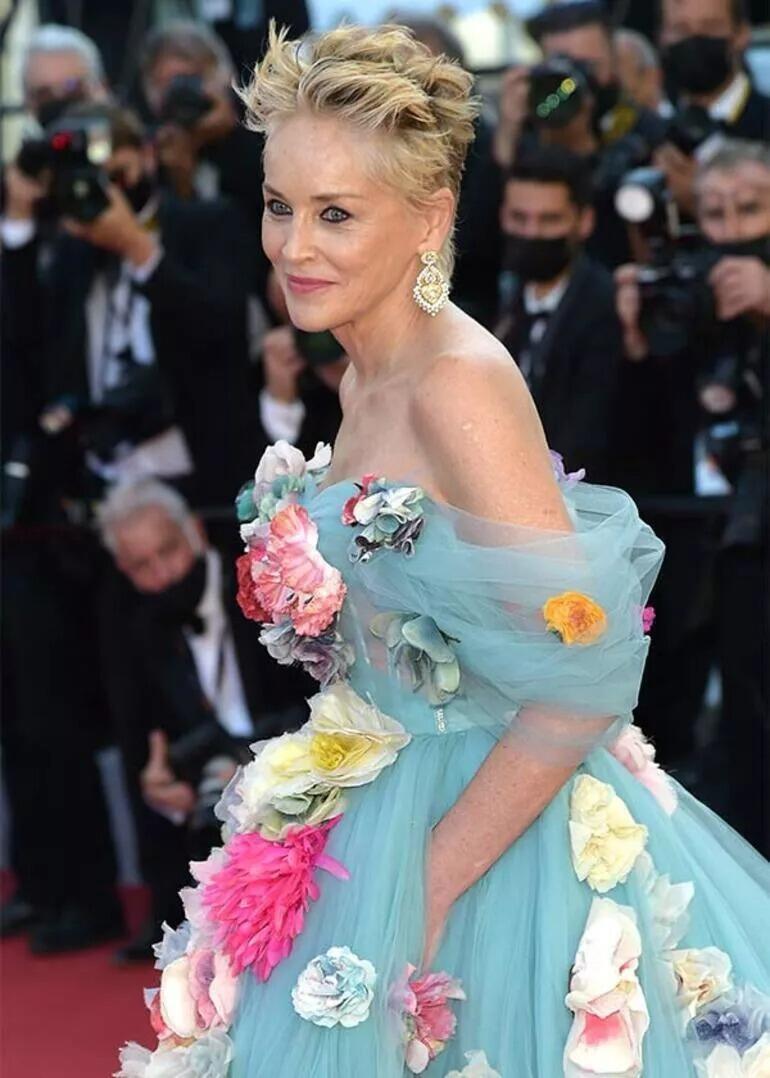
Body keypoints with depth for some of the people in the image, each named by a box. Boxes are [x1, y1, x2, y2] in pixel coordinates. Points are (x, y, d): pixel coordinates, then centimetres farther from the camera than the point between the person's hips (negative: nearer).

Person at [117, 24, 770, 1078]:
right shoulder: (370, 374, 5)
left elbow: (581, 684, -24)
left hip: (487, 820, -9)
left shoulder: (460, 387, -22)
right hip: (390, 787, 9)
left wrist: (432, 880, -20)